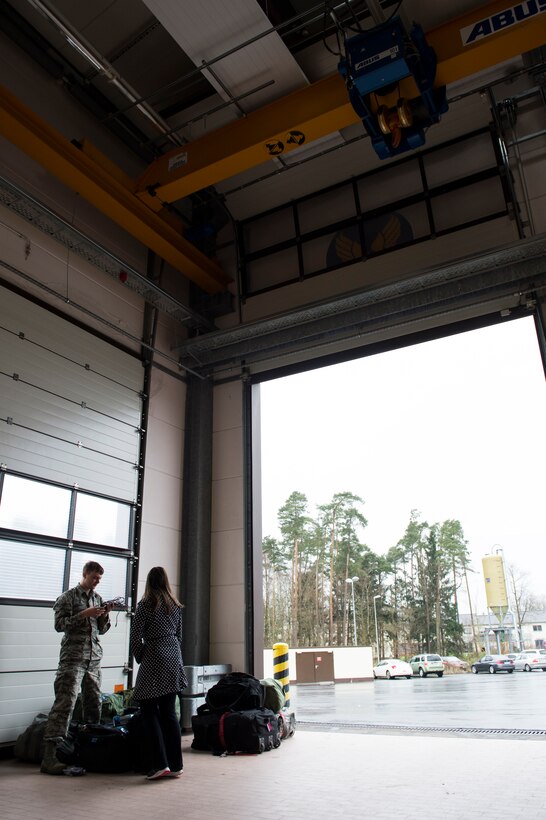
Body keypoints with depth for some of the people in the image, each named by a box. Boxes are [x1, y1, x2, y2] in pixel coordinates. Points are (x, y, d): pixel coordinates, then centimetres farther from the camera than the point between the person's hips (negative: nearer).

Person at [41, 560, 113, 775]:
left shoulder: (98, 598, 15)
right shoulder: (68, 597, -1)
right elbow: (59, 624, -10)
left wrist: (105, 616, 0)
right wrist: (84, 614, -17)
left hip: (94, 658, 6)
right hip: (73, 658, -6)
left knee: (94, 703, 8)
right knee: (65, 703, -12)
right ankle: (49, 756, -12)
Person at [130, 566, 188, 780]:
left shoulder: (145, 604, -7)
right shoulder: (176, 605, 10)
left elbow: (136, 637, -7)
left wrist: (140, 658, 7)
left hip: (154, 661, -6)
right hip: (174, 660, 6)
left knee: (150, 711, 3)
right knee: (169, 712, 10)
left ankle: (160, 764, -2)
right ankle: (175, 765, 11)